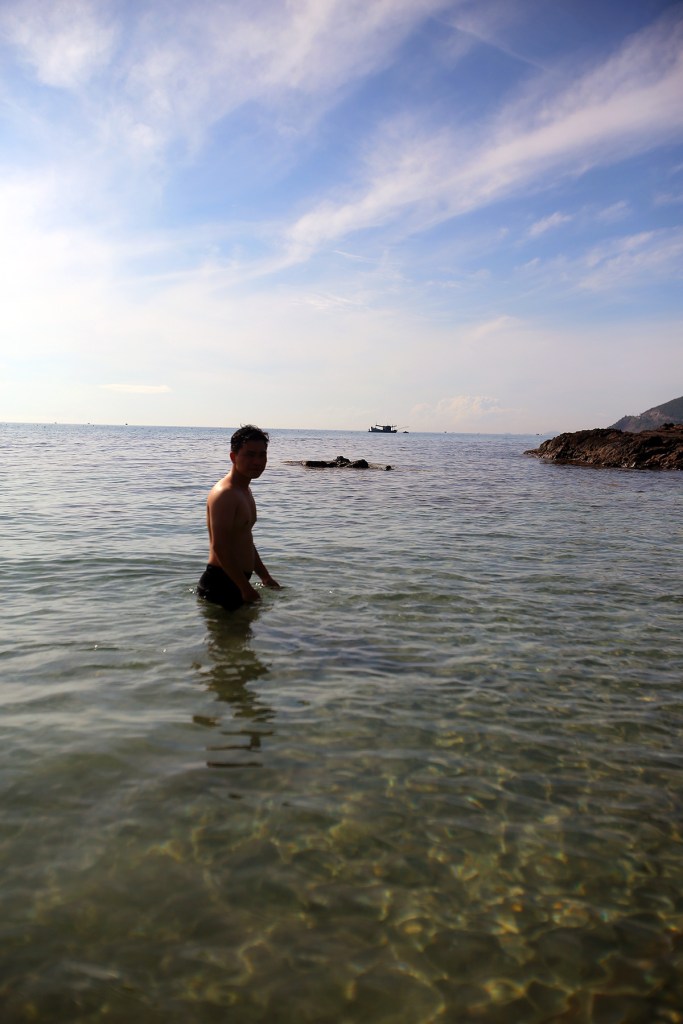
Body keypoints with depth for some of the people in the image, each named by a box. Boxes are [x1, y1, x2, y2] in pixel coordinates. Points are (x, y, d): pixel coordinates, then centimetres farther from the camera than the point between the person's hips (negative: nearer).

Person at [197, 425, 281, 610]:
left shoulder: (245, 491, 15)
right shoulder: (224, 494, -18)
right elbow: (219, 547, -24)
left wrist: (265, 577, 23)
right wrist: (246, 588, -22)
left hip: (236, 581, 10)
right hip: (221, 583, -10)